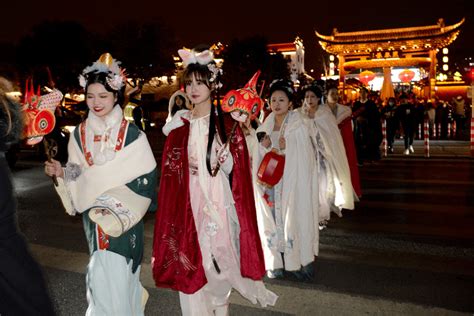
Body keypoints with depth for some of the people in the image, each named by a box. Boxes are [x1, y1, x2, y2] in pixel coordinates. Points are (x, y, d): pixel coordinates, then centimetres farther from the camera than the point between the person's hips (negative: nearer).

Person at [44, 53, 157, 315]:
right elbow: (77, 176, 9)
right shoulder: (79, 134, 4)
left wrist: (116, 204, -15)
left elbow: (147, 177, -9)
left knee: (120, 273, -1)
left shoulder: (132, 134, -8)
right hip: (93, 217, 3)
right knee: (102, 275, 12)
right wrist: (61, 172, -11)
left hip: (124, 219, -3)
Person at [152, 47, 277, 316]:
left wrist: (225, 157, -20)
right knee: (190, 266, 6)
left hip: (218, 203, -2)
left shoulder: (227, 124, -2)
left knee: (219, 261, 7)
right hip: (188, 205, 2)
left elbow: (235, 170, -3)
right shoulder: (179, 124, 6)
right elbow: (170, 170, 11)